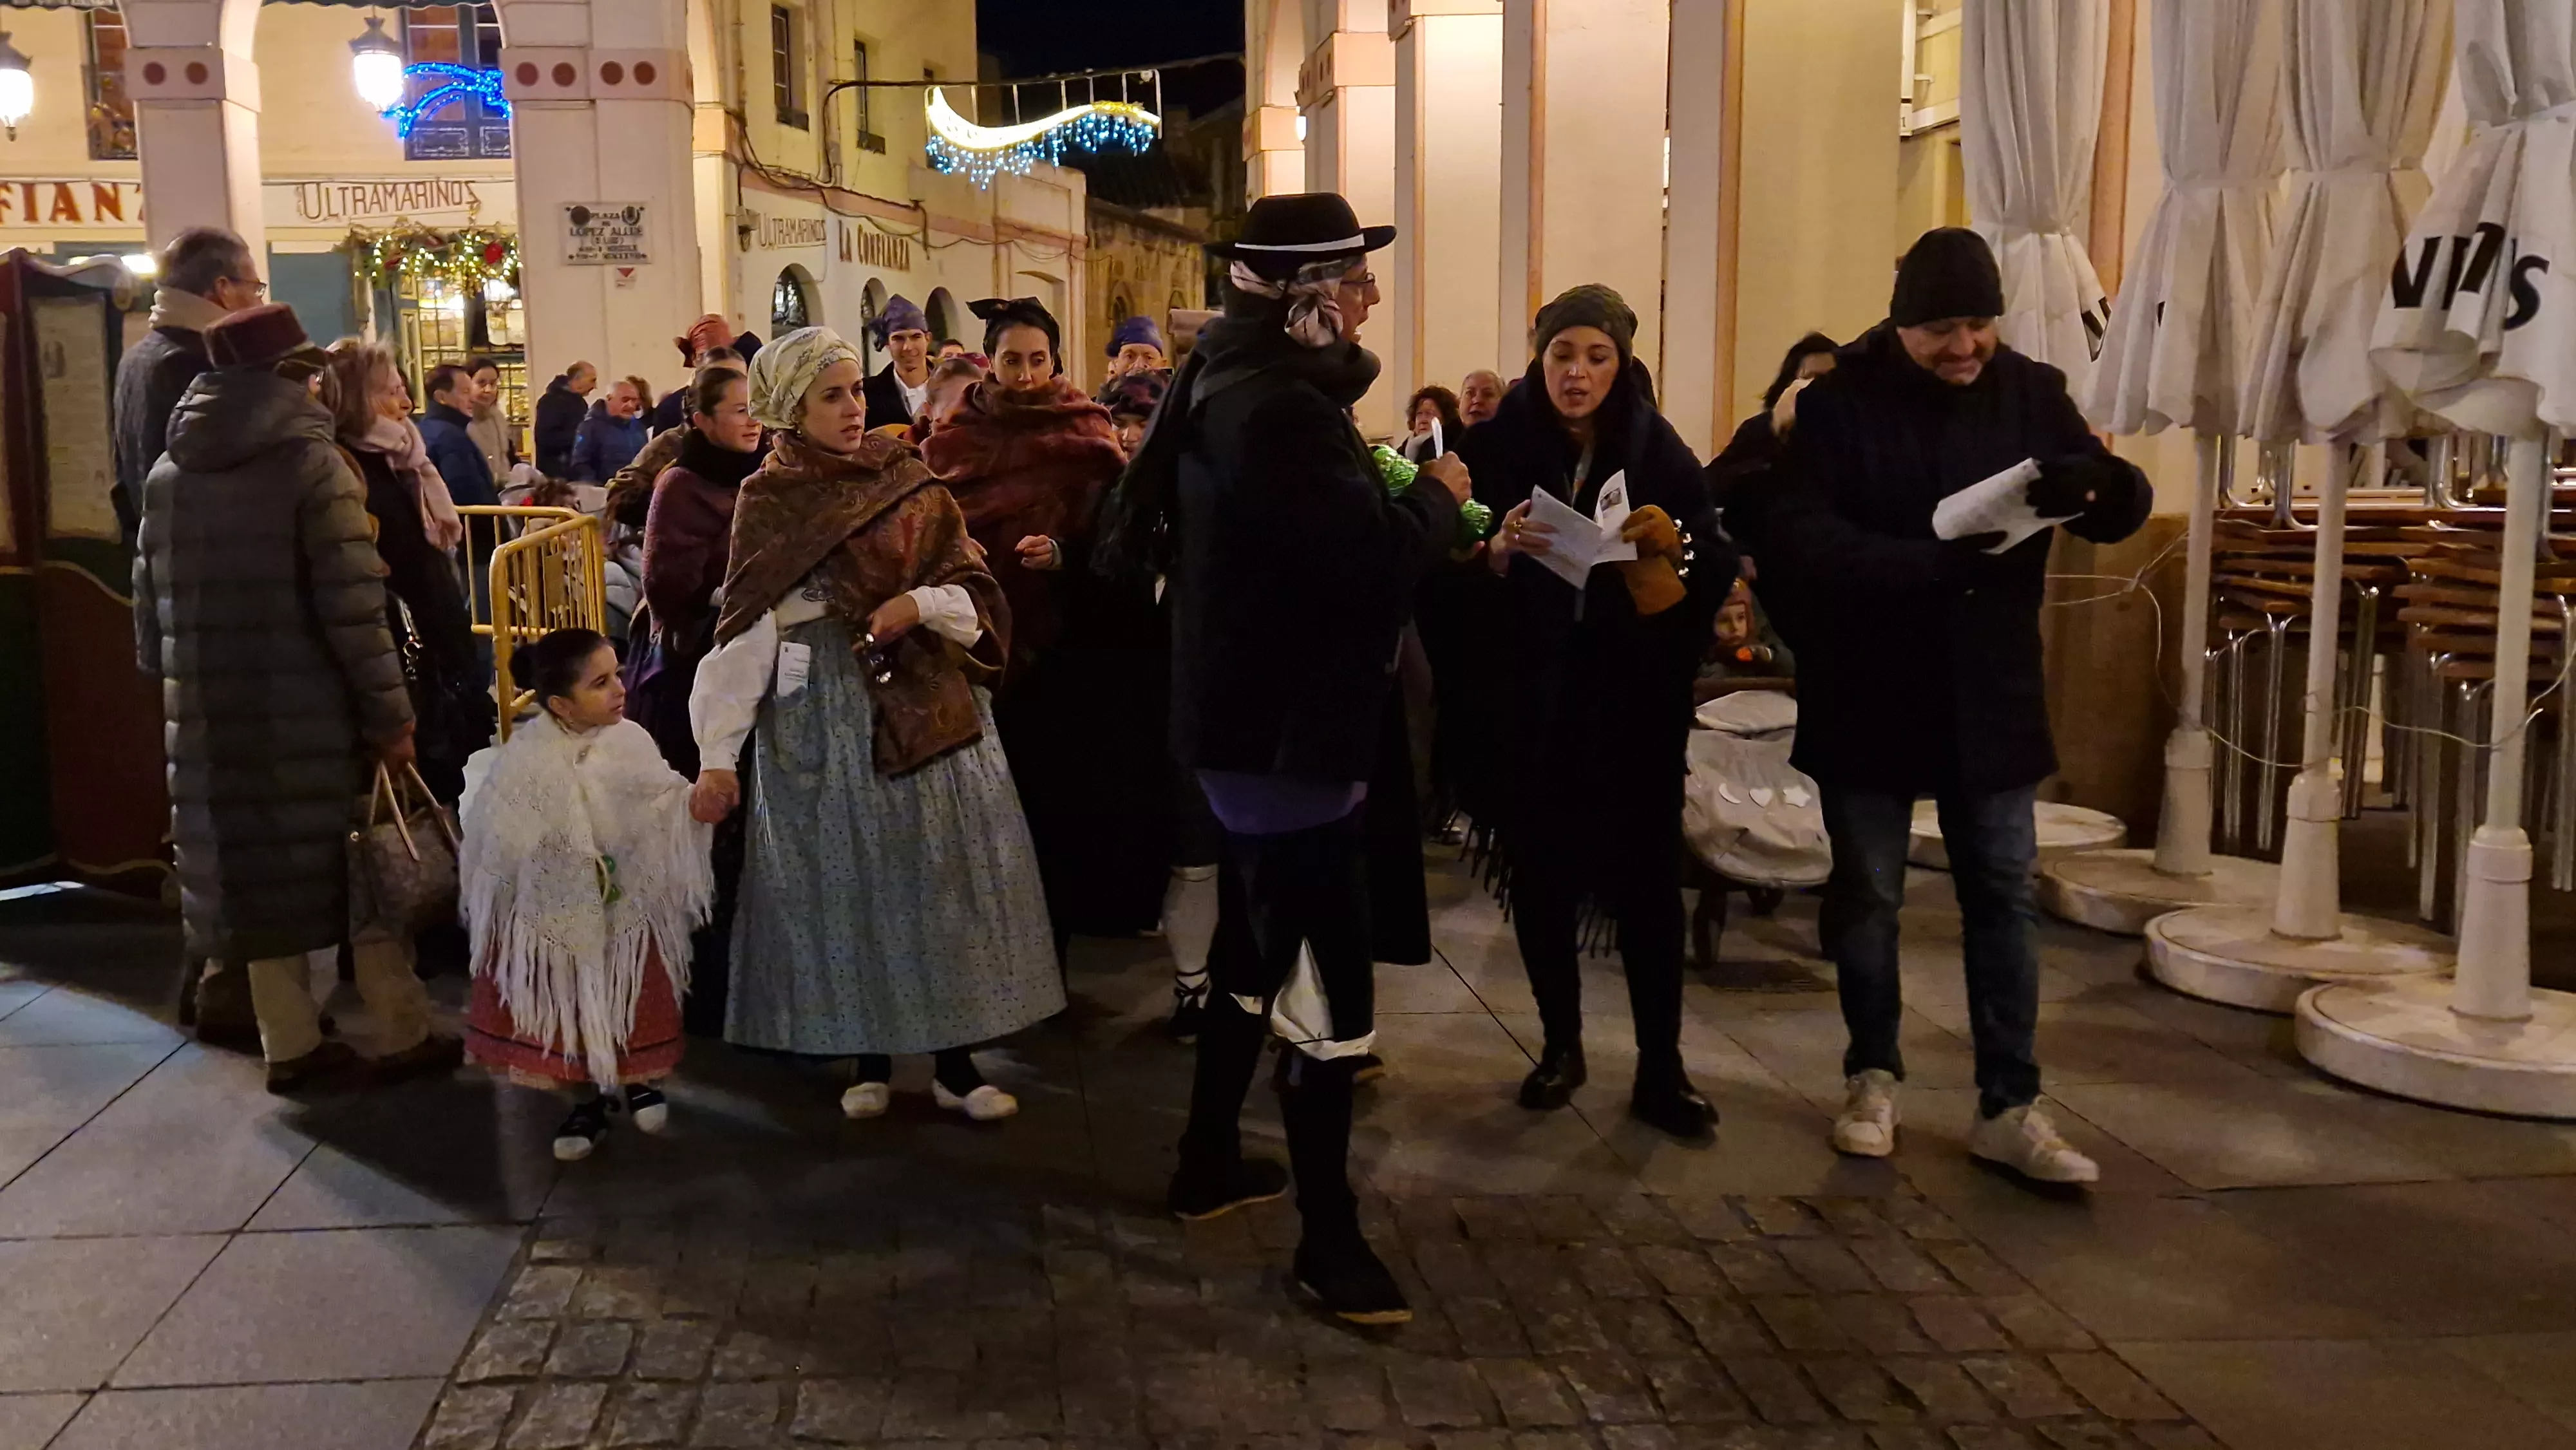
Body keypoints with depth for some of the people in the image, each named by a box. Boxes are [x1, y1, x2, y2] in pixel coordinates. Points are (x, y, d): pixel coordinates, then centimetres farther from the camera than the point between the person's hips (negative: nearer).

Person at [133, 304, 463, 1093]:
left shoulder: (167, 474, 9)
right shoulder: (312, 462, -10)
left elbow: (151, 608, 11)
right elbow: (352, 609, -15)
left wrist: (176, 689, 19)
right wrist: (391, 714, -11)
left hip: (215, 717, 5)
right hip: (311, 712, -5)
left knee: (260, 870, 12)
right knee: (364, 868, 6)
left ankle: (289, 1045, 18)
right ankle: (404, 1038, 12)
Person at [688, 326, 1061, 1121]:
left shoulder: (908, 479, 5)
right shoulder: (769, 501, -1)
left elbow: (975, 590, 4)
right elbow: (744, 630, -8)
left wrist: (917, 605, -16)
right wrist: (718, 756, -13)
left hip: (926, 701, 2)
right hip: (824, 712, -2)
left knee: (942, 873, 3)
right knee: (846, 879, 4)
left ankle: (954, 1059, 12)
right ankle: (869, 1055, 18)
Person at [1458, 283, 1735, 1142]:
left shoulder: (1662, 455, 0)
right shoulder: (1496, 447, -1)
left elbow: (1718, 573, 0)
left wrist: (1674, 542, -20)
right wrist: (1499, 550, -22)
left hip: (1637, 702, 0)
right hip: (1531, 701, 1)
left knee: (1646, 879, -1)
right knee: (1541, 875, 6)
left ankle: (1660, 1069, 9)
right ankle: (1561, 1044, 23)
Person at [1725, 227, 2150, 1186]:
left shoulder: (2031, 394, 2)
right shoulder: (1837, 399, -10)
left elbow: (2126, 511, 2)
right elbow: (1794, 534, -21)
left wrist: (2098, 480, -23)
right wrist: (1935, 563, -31)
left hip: (1987, 700, 3)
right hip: (1867, 698, -3)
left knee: (2002, 899, 5)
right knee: (1866, 896, 9)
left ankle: (2008, 1108, 13)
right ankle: (1873, 1077, 26)